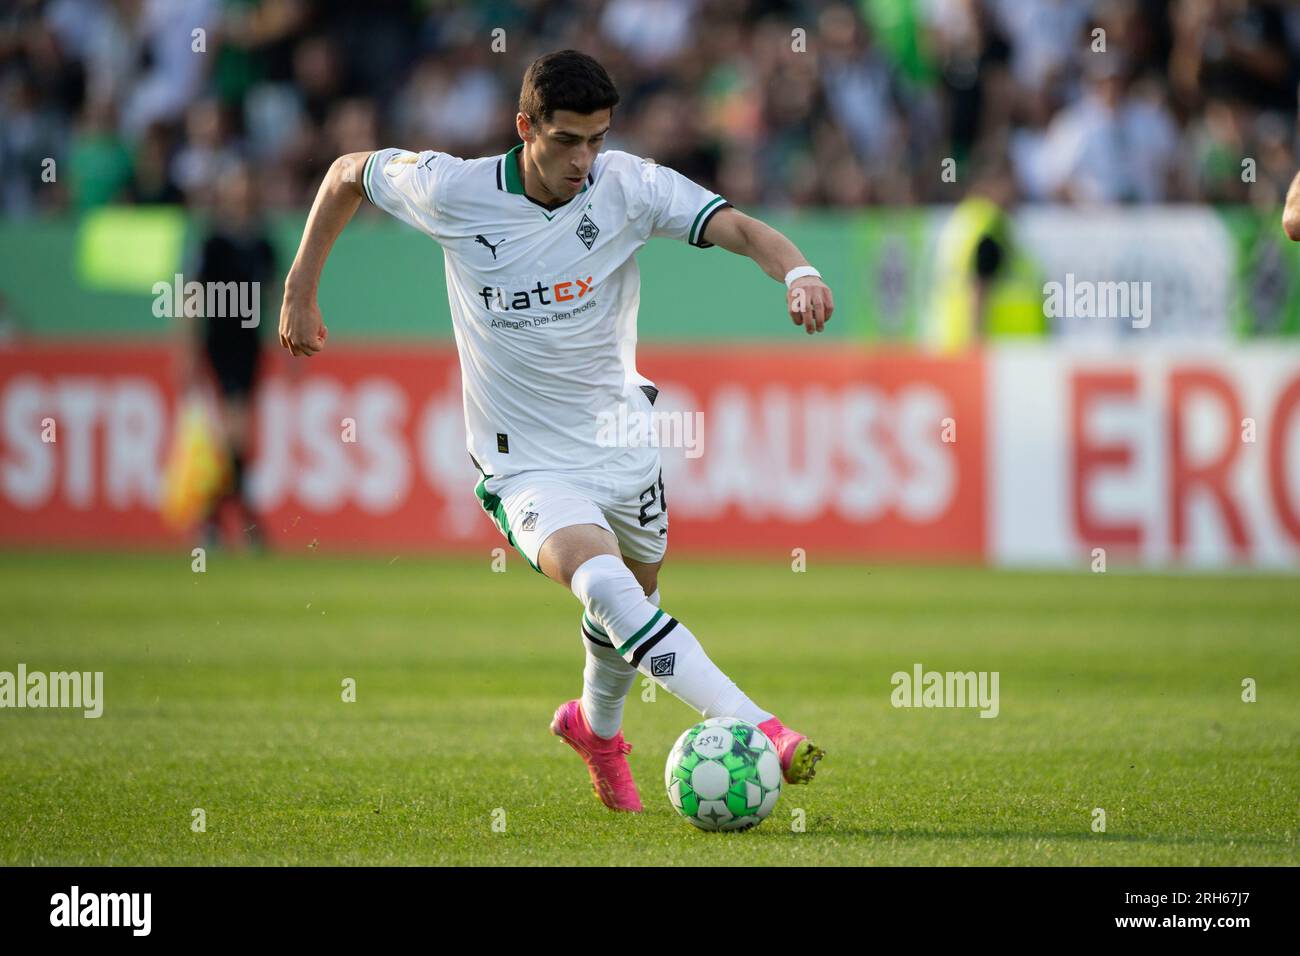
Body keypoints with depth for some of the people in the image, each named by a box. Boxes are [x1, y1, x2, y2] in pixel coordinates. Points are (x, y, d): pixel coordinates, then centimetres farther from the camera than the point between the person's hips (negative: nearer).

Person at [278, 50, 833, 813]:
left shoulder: (629, 185, -13)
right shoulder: (452, 192, -15)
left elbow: (735, 227, -26)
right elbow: (349, 172, 3)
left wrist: (797, 270, -47)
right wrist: (300, 292, 6)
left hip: (622, 438, 4)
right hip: (529, 464, -4)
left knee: (636, 599, 21)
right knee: (606, 585, -29)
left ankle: (597, 727, 55)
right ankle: (758, 733, -40)